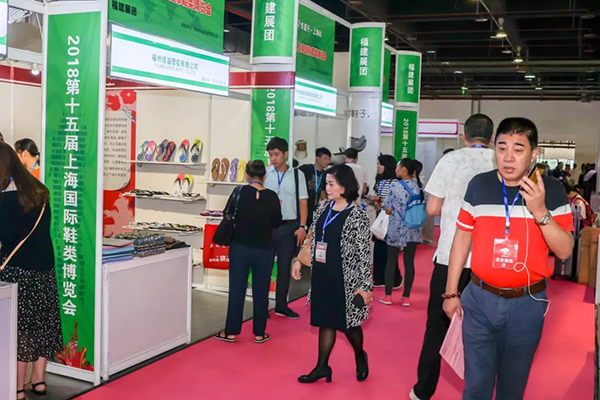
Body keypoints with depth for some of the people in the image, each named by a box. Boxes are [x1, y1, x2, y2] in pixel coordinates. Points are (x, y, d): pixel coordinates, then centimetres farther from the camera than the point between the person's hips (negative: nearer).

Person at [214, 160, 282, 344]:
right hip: (264, 249, 1)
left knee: (236, 289, 7)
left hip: (240, 246, 0)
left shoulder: (240, 192, -9)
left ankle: (231, 332, 13)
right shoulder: (272, 196, -7)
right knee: (261, 291, 9)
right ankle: (259, 333, 17)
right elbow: (277, 223, 2)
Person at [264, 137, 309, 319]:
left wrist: (302, 227, -5)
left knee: (285, 267, 11)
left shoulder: (297, 174, 2)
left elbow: (303, 202, 2)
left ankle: (281, 305, 24)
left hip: (289, 227, 1)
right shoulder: (264, 174, 0)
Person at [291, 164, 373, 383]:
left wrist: (365, 286, -15)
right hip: (321, 274, 6)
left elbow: (364, 253, -14)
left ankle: (360, 357, 35)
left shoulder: (357, 215, -14)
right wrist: (300, 260, 12)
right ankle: (322, 366, 21)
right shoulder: (324, 208, 5)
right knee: (325, 320, 11)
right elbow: (313, 238, 15)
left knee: (348, 321, 8)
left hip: (344, 278, -5)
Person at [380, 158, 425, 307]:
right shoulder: (419, 186, 0)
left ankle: (388, 296, 13)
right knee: (409, 262, 7)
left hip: (396, 229, -3)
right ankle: (406, 297, 12)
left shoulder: (395, 186, -13)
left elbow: (388, 210, -9)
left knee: (391, 261, 8)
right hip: (413, 230, 3)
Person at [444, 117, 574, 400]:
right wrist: (451, 292, 5)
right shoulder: (479, 185, -3)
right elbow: (462, 239, 4)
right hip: (479, 299, 1)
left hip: (527, 303, 0)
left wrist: (540, 211, -24)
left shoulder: (552, 190, -7)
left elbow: (565, 251, -8)